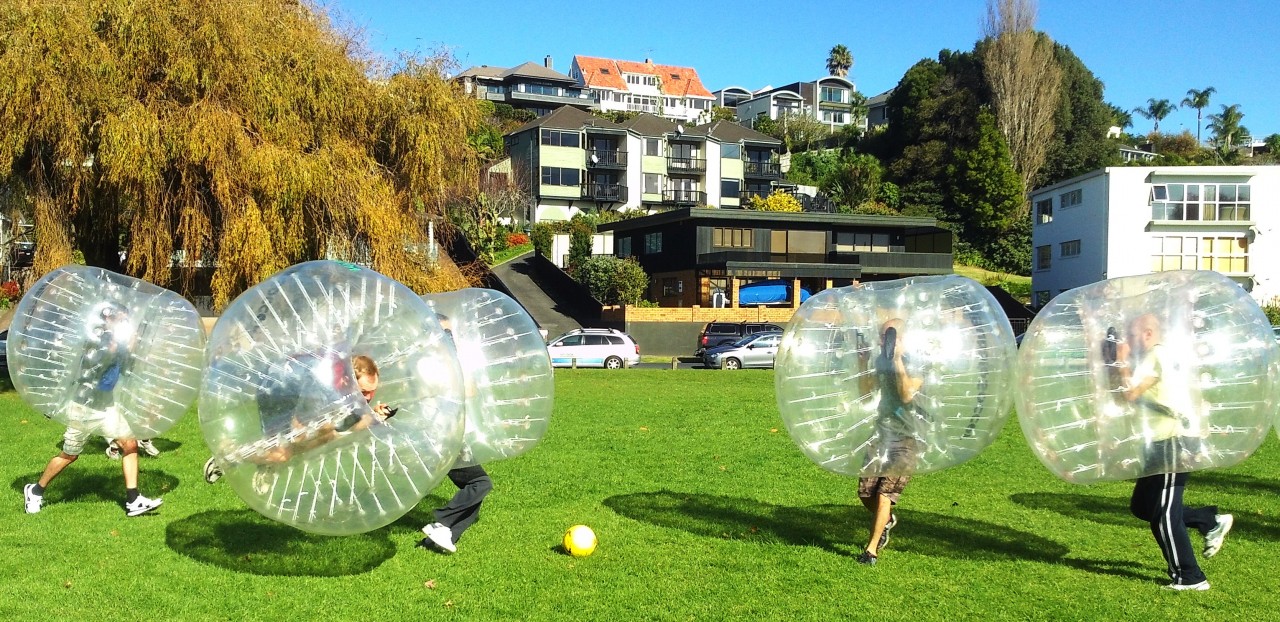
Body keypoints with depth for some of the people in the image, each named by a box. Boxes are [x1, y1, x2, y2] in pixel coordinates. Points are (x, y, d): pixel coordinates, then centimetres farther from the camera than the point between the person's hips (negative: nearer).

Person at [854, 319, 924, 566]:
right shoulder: (883, 361, 9)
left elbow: (907, 394, -24)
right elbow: (865, 390, 16)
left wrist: (897, 360, -24)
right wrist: (863, 364, 4)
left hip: (906, 439, -6)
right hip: (882, 434, 6)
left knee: (885, 493, -11)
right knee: (865, 492, 4)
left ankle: (872, 549, -4)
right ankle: (887, 520, 35)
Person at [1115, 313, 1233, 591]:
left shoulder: (1156, 356, -13)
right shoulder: (1155, 358, 18)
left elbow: (1130, 393, -22)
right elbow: (1136, 396, 15)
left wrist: (1122, 362, -12)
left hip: (1174, 440, -10)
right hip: (1164, 442, 10)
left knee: (1164, 515, -5)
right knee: (1142, 505, 14)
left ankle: (1189, 578, 4)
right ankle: (1212, 521, 18)